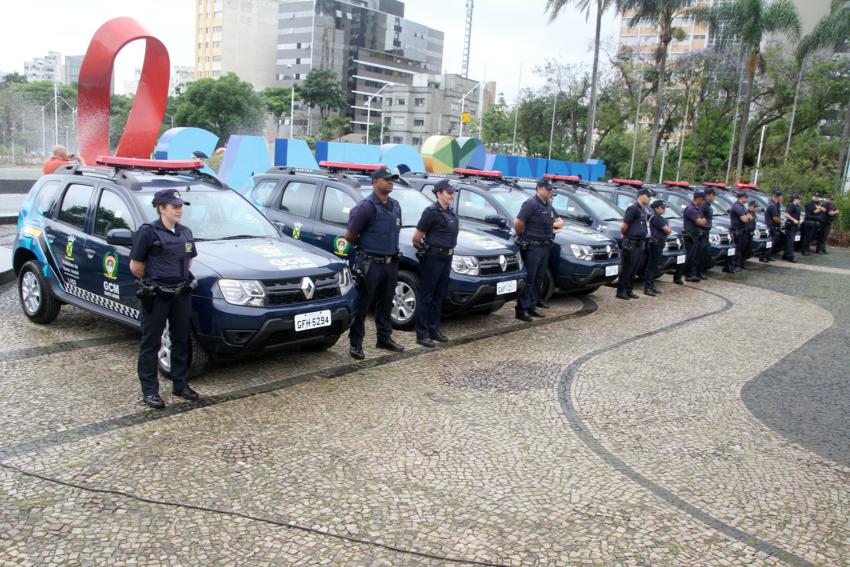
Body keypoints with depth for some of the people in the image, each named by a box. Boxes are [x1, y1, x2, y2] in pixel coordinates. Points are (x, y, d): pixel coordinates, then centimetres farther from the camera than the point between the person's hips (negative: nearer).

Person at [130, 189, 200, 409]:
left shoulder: (185, 232, 9)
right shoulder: (148, 232, -11)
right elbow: (135, 266, -6)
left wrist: (181, 279, 12)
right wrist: (153, 281, 6)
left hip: (182, 294, 6)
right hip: (156, 297, -6)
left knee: (181, 340, 13)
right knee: (151, 343, 3)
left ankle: (180, 384, 26)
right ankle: (149, 391, 10)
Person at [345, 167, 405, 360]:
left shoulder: (395, 205, 10)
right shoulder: (367, 206, -14)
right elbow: (350, 236, -10)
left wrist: (391, 248, 15)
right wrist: (364, 248, 6)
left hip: (391, 263, 7)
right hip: (370, 264, -7)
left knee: (386, 303, 17)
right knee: (362, 305, 0)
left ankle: (384, 338, 30)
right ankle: (355, 344, 8)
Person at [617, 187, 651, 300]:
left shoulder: (643, 210, 14)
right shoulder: (633, 208, -15)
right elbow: (624, 226, -15)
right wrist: (625, 235, 2)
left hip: (640, 243, 8)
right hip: (631, 244, -8)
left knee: (634, 269, 12)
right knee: (627, 268, -3)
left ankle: (629, 290, 19)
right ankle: (621, 291, 4)